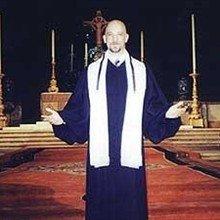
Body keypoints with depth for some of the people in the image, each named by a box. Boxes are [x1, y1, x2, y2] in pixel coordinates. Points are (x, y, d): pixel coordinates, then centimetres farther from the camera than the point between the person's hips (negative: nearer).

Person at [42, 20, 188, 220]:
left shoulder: (141, 71, 9)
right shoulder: (91, 72, 9)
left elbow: (153, 107, 6)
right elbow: (78, 110, 6)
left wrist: (167, 114, -12)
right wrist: (61, 119, -9)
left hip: (130, 154, 0)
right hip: (100, 153, 0)